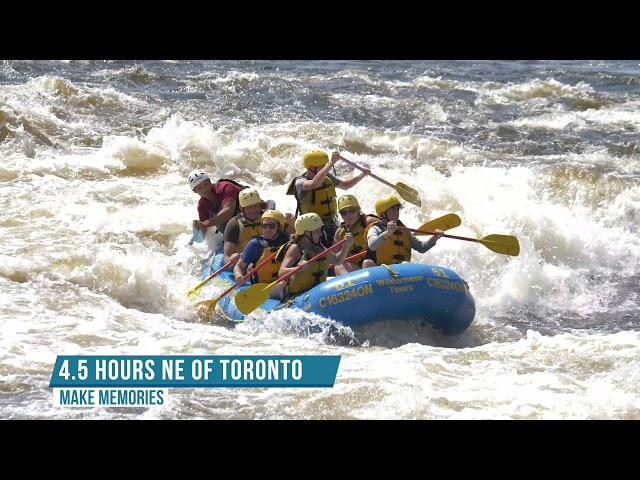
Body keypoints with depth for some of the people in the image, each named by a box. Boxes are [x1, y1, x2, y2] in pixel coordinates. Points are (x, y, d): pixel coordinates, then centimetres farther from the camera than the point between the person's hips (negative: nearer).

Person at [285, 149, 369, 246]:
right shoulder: (300, 183, -16)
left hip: (332, 225, 7)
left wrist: (362, 176, 8)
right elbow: (314, 184, -40)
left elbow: (345, 185, 24)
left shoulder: (327, 177, 6)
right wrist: (331, 163, -38)